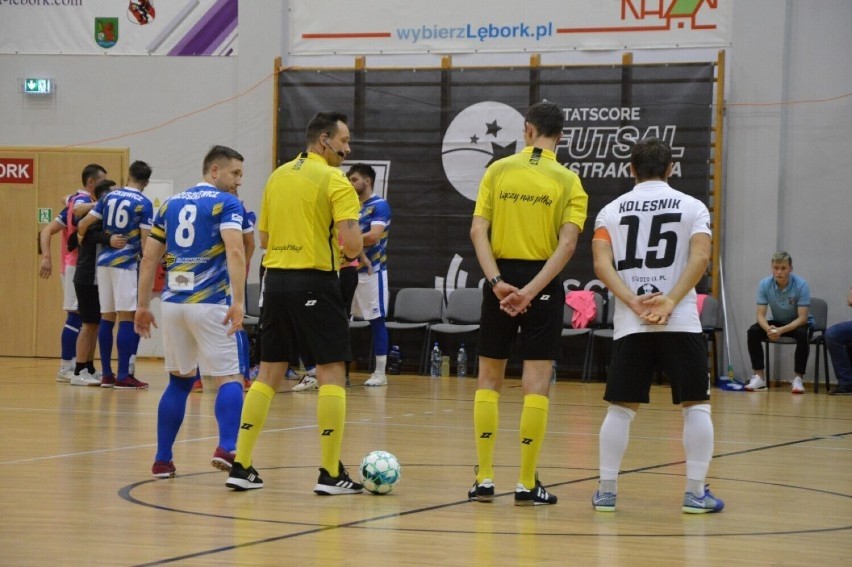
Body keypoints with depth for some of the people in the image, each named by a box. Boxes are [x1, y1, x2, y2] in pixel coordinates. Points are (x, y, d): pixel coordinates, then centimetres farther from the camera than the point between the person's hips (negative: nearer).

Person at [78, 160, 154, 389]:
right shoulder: (144, 203, -5)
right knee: (126, 318, -4)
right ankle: (123, 376, -6)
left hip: (104, 261, 6)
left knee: (107, 318, 10)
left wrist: (83, 238, 30)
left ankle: (107, 374, 13)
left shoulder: (110, 197, 10)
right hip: (126, 264, -6)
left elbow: (83, 225, 8)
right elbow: (145, 241, -9)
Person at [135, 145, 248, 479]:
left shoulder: (171, 204, 16)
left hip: (173, 302, 5)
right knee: (229, 378, -2)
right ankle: (226, 449, -22)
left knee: (179, 381, 16)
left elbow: (149, 258, 15)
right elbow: (235, 252, -17)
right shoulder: (226, 204, -1)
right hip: (210, 303, -5)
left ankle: (162, 460, 14)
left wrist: (143, 306, 19)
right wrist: (239, 302, -22)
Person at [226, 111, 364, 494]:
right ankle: (330, 473, -2)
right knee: (331, 374, 0)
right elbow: (351, 243, -17)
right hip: (315, 283, -6)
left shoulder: (278, 176, 13)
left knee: (269, 373, 12)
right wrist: (352, 252, 6)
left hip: (276, 279, 7)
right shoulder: (335, 181, -8)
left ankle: (241, 466, 10)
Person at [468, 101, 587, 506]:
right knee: (536, 382, 1)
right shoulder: (568, 181, 0)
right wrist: (532, 289, -17)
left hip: (501, 278, 1)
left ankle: (484, 479, 9)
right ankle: (526, 484, 1)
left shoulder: (498, 171, 3)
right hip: (542, 280, -1)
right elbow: (567, 242, -13)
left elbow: (478, 231, -6)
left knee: (489, 378, 11)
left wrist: (498, 282, -13)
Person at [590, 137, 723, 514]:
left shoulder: (612, 210, 10)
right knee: (696, 405, 7)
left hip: (630, 325, 2)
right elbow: (700, 257, -10)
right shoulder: (691, 207, 6)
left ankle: (606, 491, 8)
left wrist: (635, 304, -9)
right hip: (681, 323, -2)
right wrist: (670, 302, -13)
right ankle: (695, 492, 4)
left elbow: (602, 265, -4)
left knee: (621, 408, 9)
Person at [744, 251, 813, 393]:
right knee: (753, 331, -22)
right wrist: (768, 329, -38)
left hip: (798, 323, -3)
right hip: (777, 322, 3)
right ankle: (759, 377, -16)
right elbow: (761, 315, -15)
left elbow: (802, 317, -26)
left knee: (802, 334, -37)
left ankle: (798, 379, -26)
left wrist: (781, 330, -40)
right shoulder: (764, 284, -16)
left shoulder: (801, 285, -25)